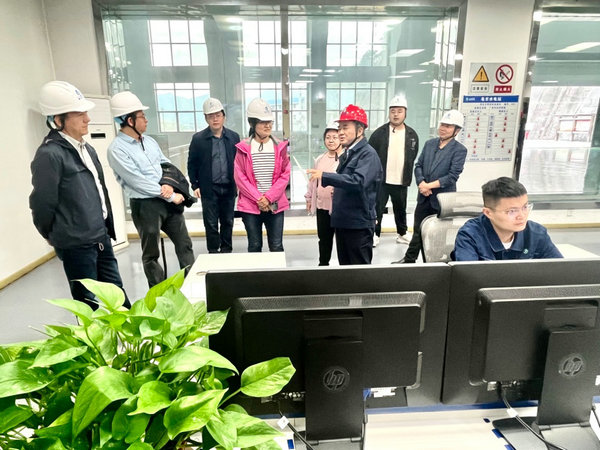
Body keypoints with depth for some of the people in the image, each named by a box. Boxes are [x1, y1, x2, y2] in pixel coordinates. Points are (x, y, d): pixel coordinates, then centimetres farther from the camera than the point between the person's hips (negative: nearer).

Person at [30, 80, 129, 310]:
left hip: (101, 238, 8)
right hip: (76, 246, -7)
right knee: (89, 305, 7)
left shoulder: (87, 149, 10)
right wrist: (54, 236, 2)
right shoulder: (50, 155, -17)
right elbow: (42, 204, -13)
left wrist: (108, 228, 14)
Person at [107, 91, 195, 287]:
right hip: (145, 205, -7)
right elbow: (138, 182, -18)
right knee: (151, 254, 7)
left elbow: (167, 164, 15)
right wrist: (171, 196, -14)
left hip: (168, 201, 7)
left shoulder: (149, 141, 10)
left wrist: (169, 185, -8)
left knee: (184, 243, 12)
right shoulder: (117, 149, -12)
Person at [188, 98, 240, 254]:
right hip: (209, 189, -1)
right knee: (211, 223, 6)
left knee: (228, 222, 12)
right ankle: (213, 252, 19)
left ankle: (226, 250, 26)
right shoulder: (198, 138, -1)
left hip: (229, 188, 2)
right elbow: (192, 164, 3)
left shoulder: (234, 137, 2)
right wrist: (195, 185, -2)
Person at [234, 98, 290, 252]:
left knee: (276, 246, 6)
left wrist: (269, 197, -11)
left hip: (275, 205, 1)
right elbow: (239, 177, -4)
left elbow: (285, 175, 0)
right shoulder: (243, 147, -1)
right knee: (254, 246, 9)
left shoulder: (280, 146, 4)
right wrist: (258, 198, -12)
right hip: (250, 206, -1)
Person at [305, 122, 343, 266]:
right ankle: (323, 264, 33)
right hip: (321, 206, 6)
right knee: (324, 238, 18)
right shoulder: (320, 159, 13)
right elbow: (313, 180, 20)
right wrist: (309, 198, 21)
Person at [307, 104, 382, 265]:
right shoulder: (347, 154, 14)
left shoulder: (368, 154, -14)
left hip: (359, 224, -9)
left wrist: (325, 176, -31)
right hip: (342, 222, 9)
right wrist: (337, 189, 9)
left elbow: (358, 181, -30)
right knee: (345, 268, 17)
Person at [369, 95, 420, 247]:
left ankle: (402, 234, 33)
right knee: (377, 209, 2)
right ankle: (375, 234, 15)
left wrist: (407, 177, 6)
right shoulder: (379, 133, -4)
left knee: (401, 209, 16)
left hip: (401, 181, 2)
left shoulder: (412, 135, 3)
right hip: (381, 180, -2)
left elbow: (413, 158, 9)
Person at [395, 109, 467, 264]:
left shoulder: (459, 150, -9)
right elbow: (418, 166, 4)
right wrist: (421, 183, -13)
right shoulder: (429, 143, 6)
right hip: (424, 197, 4)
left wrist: (429, 185, -19)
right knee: (418, 232, 14)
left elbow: (452, 176, -16)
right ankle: (409, 259, 26)